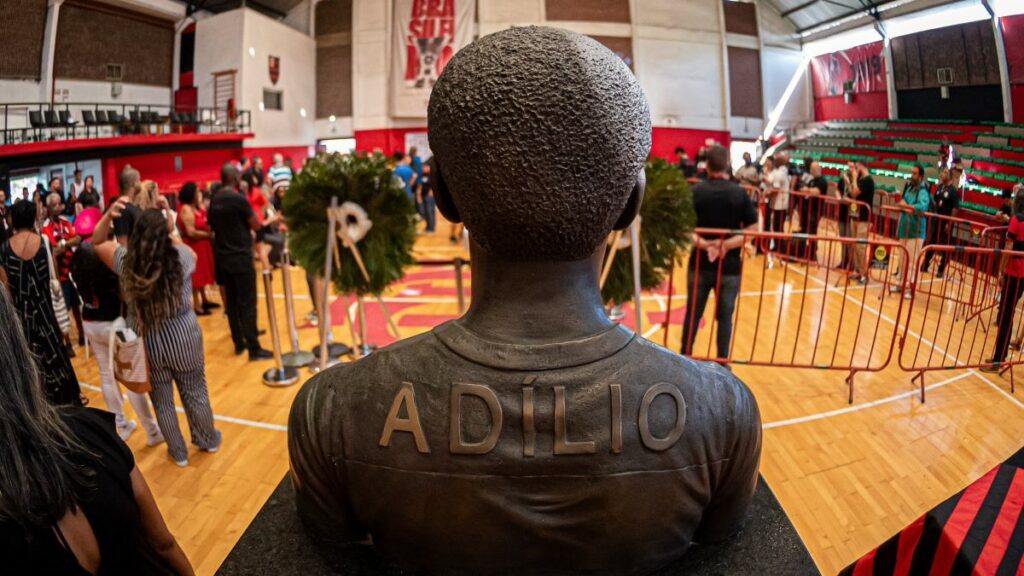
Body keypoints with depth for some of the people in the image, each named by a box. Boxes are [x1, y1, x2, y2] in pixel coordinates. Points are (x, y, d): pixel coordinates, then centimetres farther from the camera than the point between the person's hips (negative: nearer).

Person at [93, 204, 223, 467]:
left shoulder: (125, 261, -17)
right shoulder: (183, 257, -19)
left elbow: (96, 243, 2)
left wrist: (108, 214, -12)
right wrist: (168, 231, 3)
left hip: (147, 342, 1)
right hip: (183, 337, 0)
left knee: (162, 401, 18)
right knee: (195, 392, 20)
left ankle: (179, 452, 35)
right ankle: (209, 440, 40)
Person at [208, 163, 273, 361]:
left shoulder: (214, 201, 6)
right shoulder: (239, 199, -15)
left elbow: (212, 226, 16)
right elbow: (256, 226, -9)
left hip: (223, 256, 7)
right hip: (241, 256, -7)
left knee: (231, 301, 12)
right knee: (248, 302, -5)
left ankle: (239, 342, 20)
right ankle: (254, 348, -3)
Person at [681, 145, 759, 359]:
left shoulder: (695, 191, -5)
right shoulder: (739, 193, -5)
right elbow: (752, 230, -9)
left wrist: (703, 244, -19)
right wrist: (726, 244, -15)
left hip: (700, 264, 1)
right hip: (730, 266, 0)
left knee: (693, 313, 13)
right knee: (725, 316, 10)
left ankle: (685, 358, 23)